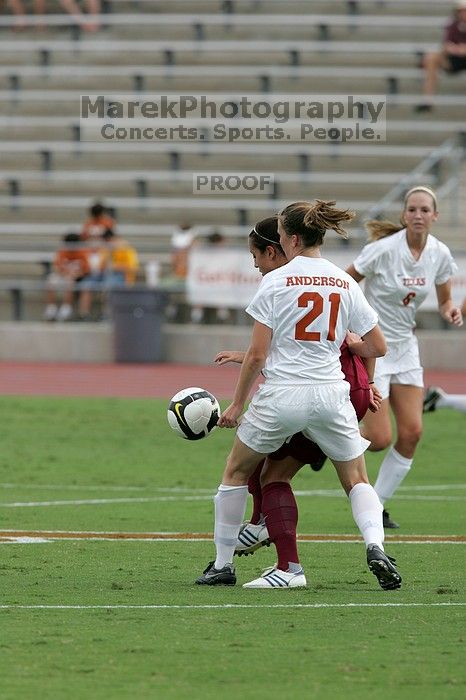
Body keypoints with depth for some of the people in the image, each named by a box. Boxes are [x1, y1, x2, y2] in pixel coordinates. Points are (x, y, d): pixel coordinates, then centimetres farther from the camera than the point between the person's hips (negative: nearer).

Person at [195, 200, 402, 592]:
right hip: (330, 394, 3)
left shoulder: (276, 281, -6)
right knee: (357, 481, 14)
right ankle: (375, 545, -14)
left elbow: (257, 354, -7)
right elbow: (377, 346, 8)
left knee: (236, 473, 18)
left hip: (280, 395, -2)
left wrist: (237, 404, 3)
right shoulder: (345, 284, 4)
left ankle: (222, 565, 20)